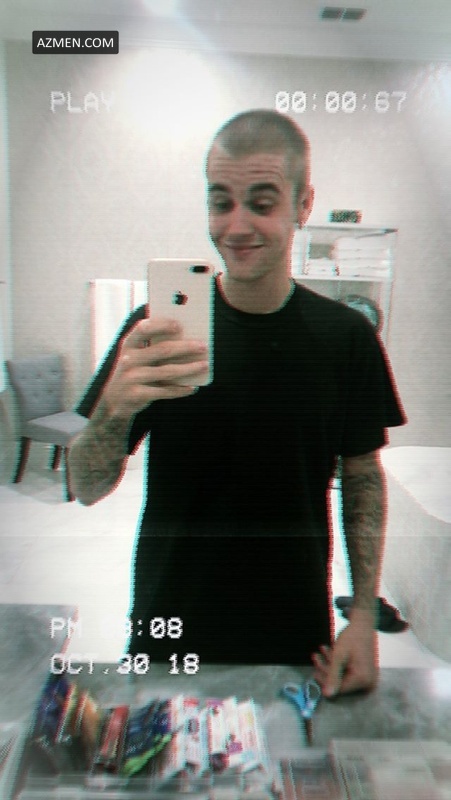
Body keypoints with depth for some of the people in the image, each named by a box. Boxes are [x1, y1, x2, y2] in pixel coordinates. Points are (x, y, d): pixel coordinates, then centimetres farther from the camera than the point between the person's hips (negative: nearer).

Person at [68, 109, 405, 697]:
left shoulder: (347, 337, -8)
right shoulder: (157, 327, -11)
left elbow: (364, 477, 2)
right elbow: (87, 489, -10)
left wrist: (364, 617, -3)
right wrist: (117, 407, -31)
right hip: (167, 634, 0)